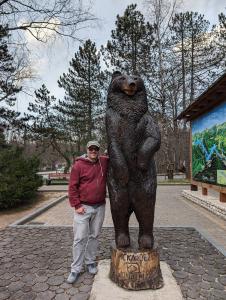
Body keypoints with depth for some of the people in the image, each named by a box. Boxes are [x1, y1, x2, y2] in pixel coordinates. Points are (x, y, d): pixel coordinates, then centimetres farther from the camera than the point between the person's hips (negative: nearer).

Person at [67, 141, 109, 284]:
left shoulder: (104, 162, 2)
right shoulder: (78, 165, -8)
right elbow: (72, 187, -7)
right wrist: (77, 205, -11)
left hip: (99, 207, 4)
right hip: (83, 207, -3)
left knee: (94, 236, 15)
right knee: (80, 238, 2)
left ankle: (90, 262, 33)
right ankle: (76, 269, 16)